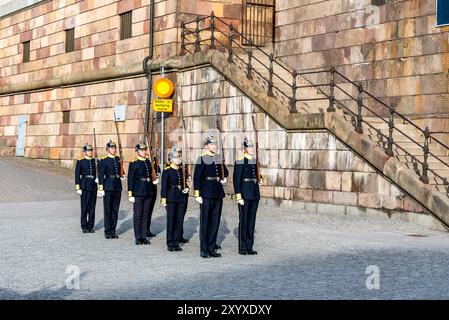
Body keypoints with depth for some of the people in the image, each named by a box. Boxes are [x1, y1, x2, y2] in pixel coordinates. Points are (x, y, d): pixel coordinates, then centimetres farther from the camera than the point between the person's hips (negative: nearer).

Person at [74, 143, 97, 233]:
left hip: (93, 186, 3)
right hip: (85, 186, -3)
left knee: (92, 207, 5)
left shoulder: (95, 161, 10)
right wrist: (78, 188, -6)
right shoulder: (80, 162, 0)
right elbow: (77, 175, -1)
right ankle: (84, 227, 6)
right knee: (84, 207, -1)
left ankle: (90, 226, 12)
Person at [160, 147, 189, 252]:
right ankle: (170, 244, 5)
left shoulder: (182, 170, 12)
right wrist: (163, 200, -12)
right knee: (171, 221, -1)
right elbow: (164, 186, -7)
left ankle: (176, 243, 12)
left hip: (182, 199, 5)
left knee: (179, 221, 5)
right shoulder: (167, 171, -4)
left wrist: (186, 189, -1)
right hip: (171, 199, -5)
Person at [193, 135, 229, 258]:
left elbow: (225, 171, 28)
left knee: (215, 221, 8)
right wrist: (197, 195, -13)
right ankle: (204, 250, 6)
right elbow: (196, 177, -9)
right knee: (205, 221, 0)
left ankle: (212, 248, 15)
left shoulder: (219, 158, 11)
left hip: (218, 193, 6)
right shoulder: (202, 159, -6)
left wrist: (224, 178, 6)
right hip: (206, 194, -6)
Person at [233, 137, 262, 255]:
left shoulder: (255, 160, 12)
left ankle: (249, 246, 14)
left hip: (254, 194, 7)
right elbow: (236, 179, -12)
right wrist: (238, 196, -16)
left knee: (252, 220, 8)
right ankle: (242, 248, 5)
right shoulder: (240, 161, -9)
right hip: (245, 194, -7)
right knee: (243, 219, -2)